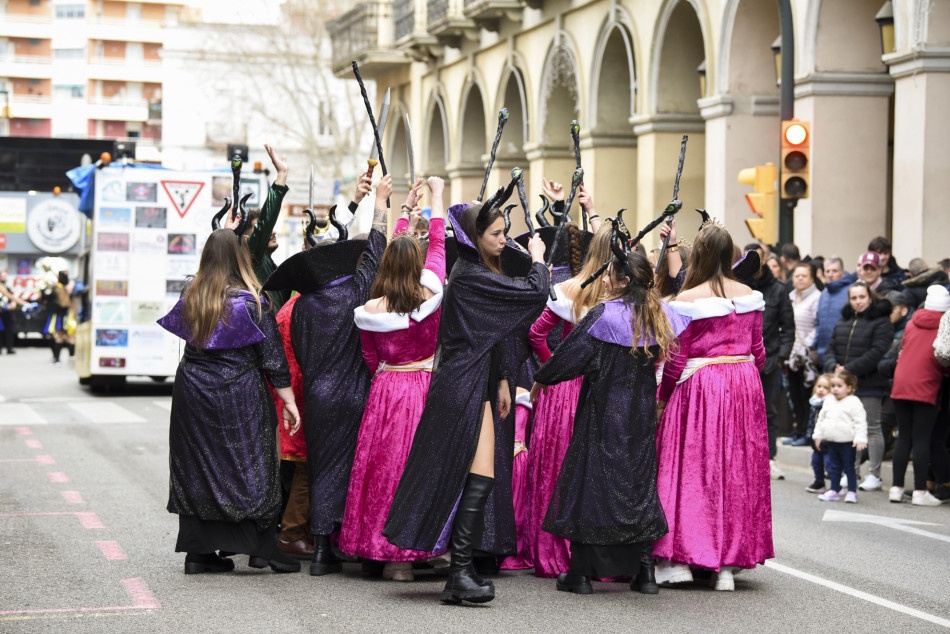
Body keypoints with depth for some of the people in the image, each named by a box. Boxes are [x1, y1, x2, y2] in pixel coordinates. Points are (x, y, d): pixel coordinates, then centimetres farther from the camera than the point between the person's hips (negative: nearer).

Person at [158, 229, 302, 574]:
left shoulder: (191, 298, 0)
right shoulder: (250, 302, -11)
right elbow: (272, 356, -9)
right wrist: (288, 401, -5)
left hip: (192, 395, 4)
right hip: (239, 399, -4)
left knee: (198, 468, 9)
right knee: (250, 468, 4)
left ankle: (198, 551, 12)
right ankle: (264, 546, 6)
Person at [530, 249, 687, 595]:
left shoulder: (604, 314, -15)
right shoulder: (659, 315, 3)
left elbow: (571, 353, -11)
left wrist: (541, 379, 4)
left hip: (604, 409, -5)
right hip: (641, 411, 5)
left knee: (590, 481, 2)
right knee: (639, 482, 12)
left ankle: (580, 571, 3)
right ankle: (644, 570, 9)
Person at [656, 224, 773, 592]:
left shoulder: (687, 300, -10)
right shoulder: (750, 296, 3)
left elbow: (676, 359, -7)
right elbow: (758, 351, 9)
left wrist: (662, 397, 6)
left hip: (699, 388, -4)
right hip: (744, 388, 4)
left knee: (691, 467, 6)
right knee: (737, 469, 9)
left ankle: (679, 559, 6)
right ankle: (728, 564, 10)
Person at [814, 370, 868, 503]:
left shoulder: (854, 403, -11)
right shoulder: (828, 402, 9)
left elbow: (860, 422, -13)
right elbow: (821, 419, 17)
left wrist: (860, 440, -19)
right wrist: (818, 436, 15)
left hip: (848, 442, -6)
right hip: (832, 442, 6)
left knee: (849, 467, 1)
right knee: (833, 467, 13)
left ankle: (852, 492, 9)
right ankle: (833, 491, 21)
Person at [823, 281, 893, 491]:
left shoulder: (881, 322, -6)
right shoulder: (843, 321, 15)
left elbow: (877, 353, -16)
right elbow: (831, 348, 14)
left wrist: (849, 369, -19)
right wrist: (834, 367, -7)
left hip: (869, 384, -6)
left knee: (872, 428, -1)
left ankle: (875, 475, 3)